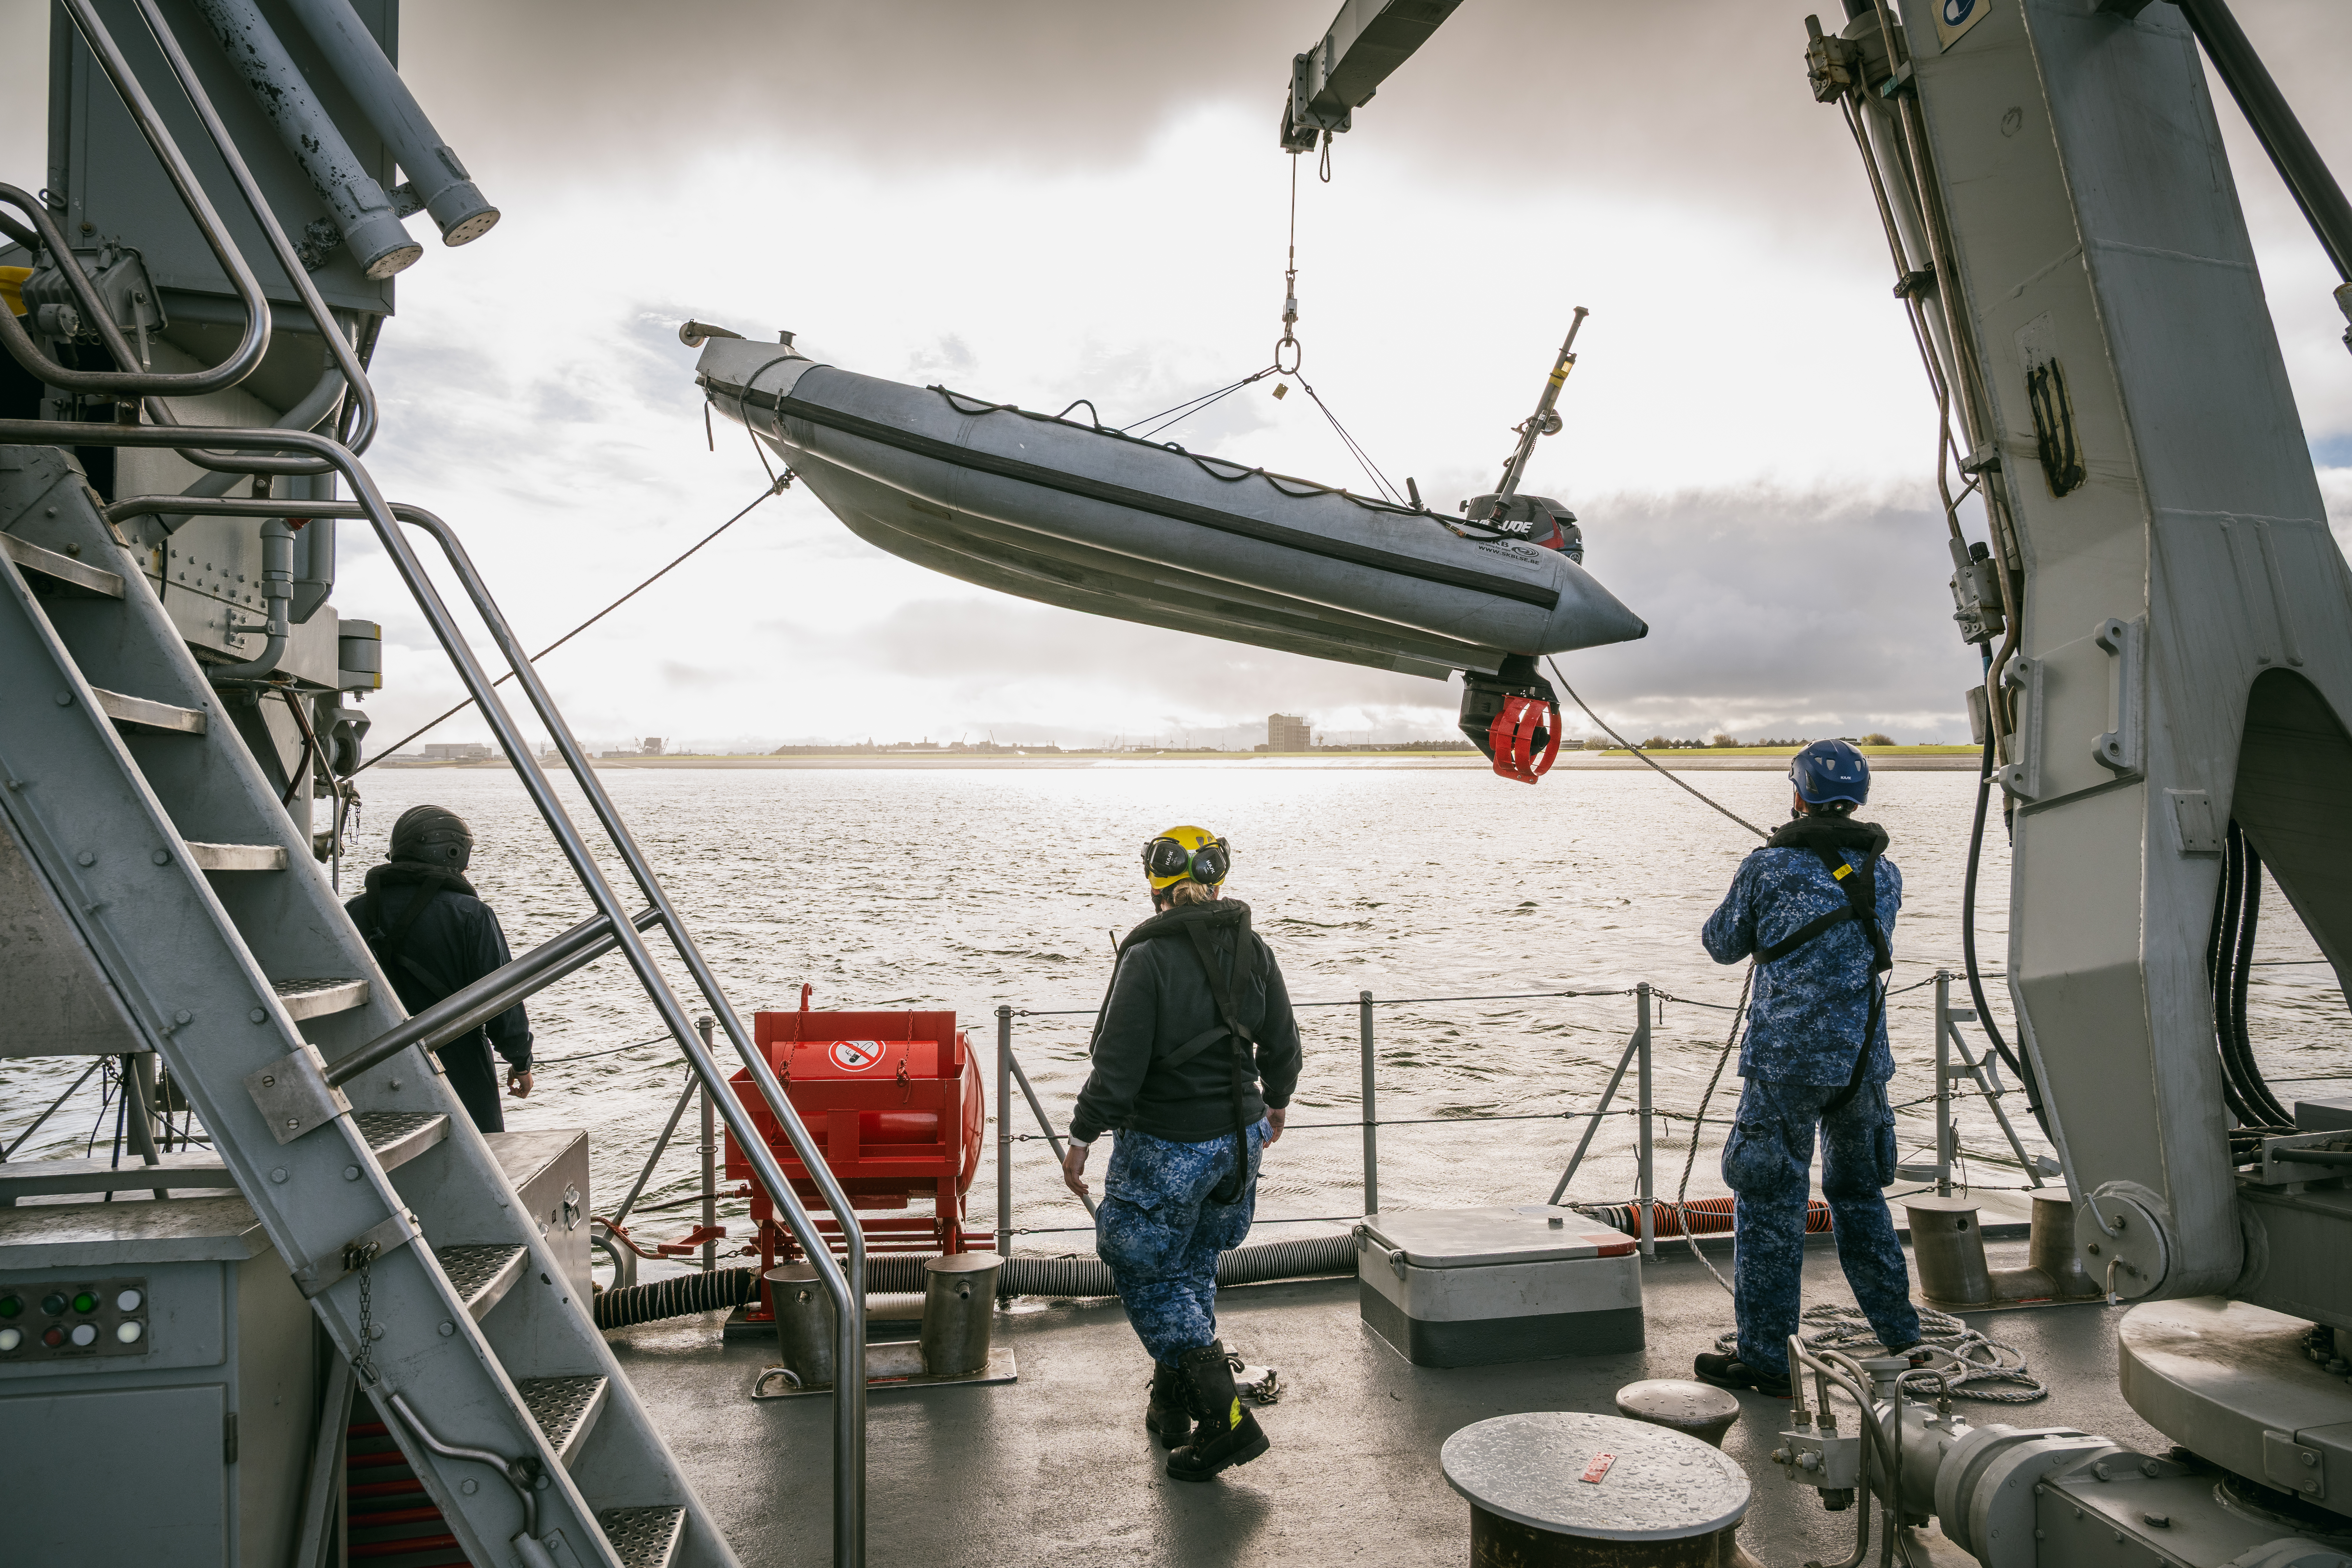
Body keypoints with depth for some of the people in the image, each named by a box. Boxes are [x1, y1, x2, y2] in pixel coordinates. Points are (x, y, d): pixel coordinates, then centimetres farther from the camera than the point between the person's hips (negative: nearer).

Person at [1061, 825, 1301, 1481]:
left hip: (1166, 1148, -6)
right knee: (1194, 1266, 23)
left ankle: (1227, 1418, 2)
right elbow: (1282, 1048, 7)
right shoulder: (1254, 951, -2)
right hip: (1238, 1139, 6)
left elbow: (1119, 1068, -19)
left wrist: (1081, 1138, -7)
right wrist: (1276, 1104, 25)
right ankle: (1172, 1403, 35)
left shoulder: (1148, 958, -19)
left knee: (1145, 1276, 8)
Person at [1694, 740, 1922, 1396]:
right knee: (1860, 1194, 21)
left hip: (1786, 1060, -5)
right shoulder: (1885, 875, 6)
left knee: (1770, 1203, 2)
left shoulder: (1769, 868, -8)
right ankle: (1903, 1340, 29)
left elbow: (1722, 944, 5)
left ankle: (1767, 1358, 6)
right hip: (1863, 1060, 5)